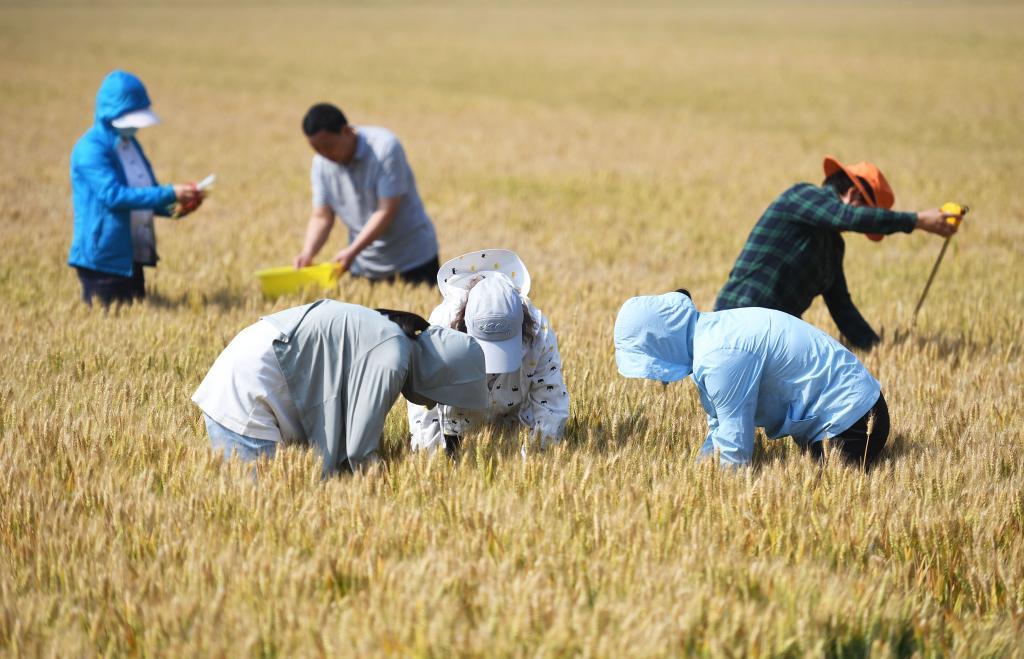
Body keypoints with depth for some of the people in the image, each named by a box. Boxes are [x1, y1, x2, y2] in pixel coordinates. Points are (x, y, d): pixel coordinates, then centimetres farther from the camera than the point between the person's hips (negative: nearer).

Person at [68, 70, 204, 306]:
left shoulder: (131, 144, 12)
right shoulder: (91, 149, -15)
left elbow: (146, 194, 20)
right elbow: (113, 195, -25)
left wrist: (175, 208, -1)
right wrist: (170, 193, -26)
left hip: (132, 259, 9)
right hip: (103, 260, -9)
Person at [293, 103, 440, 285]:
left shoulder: (384, 147, -21)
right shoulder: (321, 163, -4)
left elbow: (387, 211, -24)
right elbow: (321, 216, -3)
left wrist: (352, 252, -30)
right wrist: (308, 251, -22)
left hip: (412, 257, -4)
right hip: (364, 265, 5)